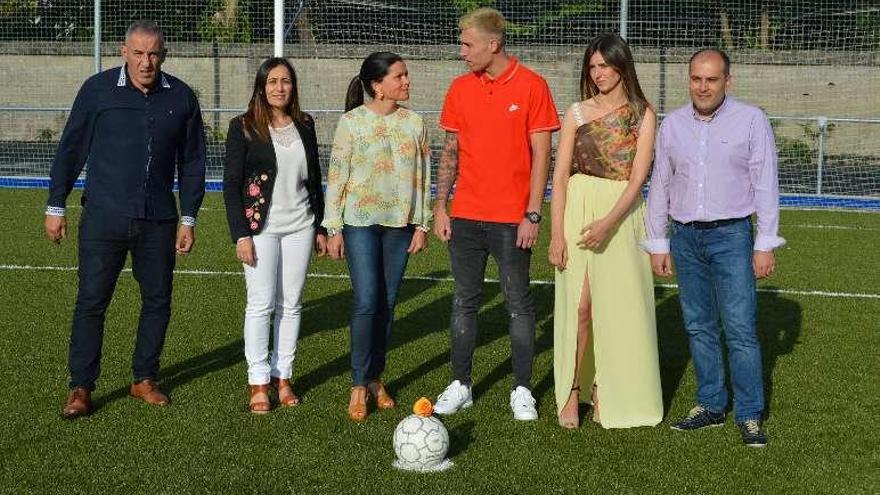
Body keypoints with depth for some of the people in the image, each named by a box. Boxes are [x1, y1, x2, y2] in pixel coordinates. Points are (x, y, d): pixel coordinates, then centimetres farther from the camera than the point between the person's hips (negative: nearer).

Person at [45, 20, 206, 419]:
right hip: (104, 217, -2)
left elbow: (191, 162, 12)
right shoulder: (97, 89, -2)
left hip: (158, 221, 3)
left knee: (157, 300, 8)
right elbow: (70, 150, 3)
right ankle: (80, 388, 7)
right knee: (91, 301, -2)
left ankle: (144, 379, 23)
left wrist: (188, 219, 9)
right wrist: (55, 207, 3)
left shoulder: (181, 97, 4)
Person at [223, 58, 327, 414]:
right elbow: (231, 184, -5)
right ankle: (259, 383, 3)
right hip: (261, 226, -4)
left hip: (299, 226, 4)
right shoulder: (244, 127, -4)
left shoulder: (304, 125, 8)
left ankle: (283, 377, 14)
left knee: (291, 304, 5)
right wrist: (240, 235, -11)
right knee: (260, 304, -4)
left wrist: (320, 227, 14)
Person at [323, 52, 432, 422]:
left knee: (387, 302, 8)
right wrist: (334, 229, -5)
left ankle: (375, 378, 20)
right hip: (361, 222, -3)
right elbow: (336, 176, -3)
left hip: (400, 222, 4)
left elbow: (423, 176, 9)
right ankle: (358, 385, 0)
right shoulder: (351, 122, -6)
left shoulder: (413, 122, 4)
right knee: (366, 301, -9)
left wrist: (422, 224, 5)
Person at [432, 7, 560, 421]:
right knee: (464, 302, 9)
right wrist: (440, 208, 6)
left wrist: (532, 215, -11)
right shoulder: (460, 89, 7)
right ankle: (460, 386, 18)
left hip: (512, 219, -4)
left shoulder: (531, 86, -6)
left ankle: (522, 390, 12)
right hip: (465, 216, 4)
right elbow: (450, 153, 12)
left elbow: (541, 153, -6)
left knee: (518, 303, 4)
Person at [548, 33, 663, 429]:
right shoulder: (577, 114, 6)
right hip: (579, 209, 0)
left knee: (618, 306, 2)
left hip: (623, 214, 0)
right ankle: (571, 393, 6)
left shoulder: (642, 114, 3)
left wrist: (608, 223, -19)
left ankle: (605, 389, 15)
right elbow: (560, 176, 2)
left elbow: (638, 177, -6)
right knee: (579, 305, -4)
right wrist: (556, 233, -7)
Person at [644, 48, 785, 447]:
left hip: (731, 235, -4)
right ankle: (711, 405, 18)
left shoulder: (751, 120, -2)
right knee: (698, 327, 8)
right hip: (684, 237, 4)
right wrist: (657, 243, 10)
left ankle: (749, 415, 0)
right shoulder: (672, 125, 8)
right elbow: (660, 186, 12)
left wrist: (765, 244, -7)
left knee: (740, 328, -7)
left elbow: (765, 185, -3)